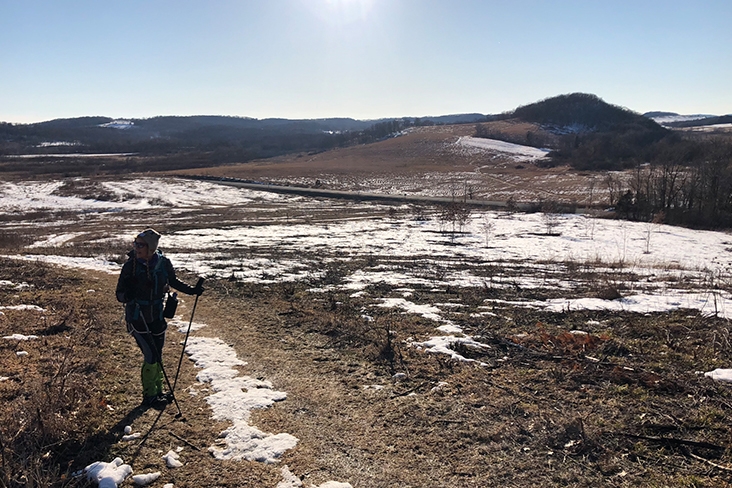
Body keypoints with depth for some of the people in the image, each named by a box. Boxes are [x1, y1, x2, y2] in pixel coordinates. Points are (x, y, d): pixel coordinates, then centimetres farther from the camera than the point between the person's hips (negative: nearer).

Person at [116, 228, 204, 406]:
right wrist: (127, 294, -31)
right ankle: (149, 395, 13)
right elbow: (120, 295, -9)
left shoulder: (164, 263, -7)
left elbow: (173, 281, 13)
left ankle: (157, 391, 32)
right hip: (137, 318, -3)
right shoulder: (130, 266, -14)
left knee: (157, 357, 13)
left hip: (157, 317, 3)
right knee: (151, 356, -6)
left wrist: (192, 290, 3)